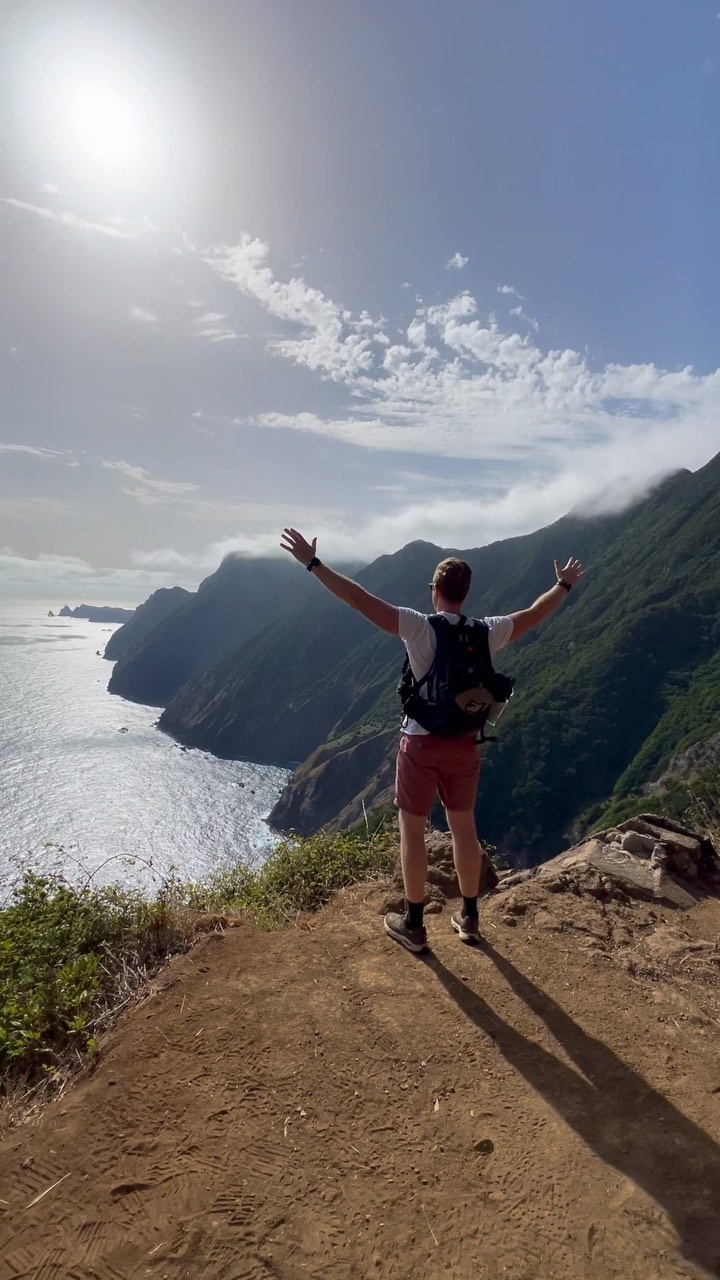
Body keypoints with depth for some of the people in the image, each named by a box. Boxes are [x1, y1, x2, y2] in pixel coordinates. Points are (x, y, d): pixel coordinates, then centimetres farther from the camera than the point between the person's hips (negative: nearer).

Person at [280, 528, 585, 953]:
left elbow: (362, 600, -21)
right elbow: (534, 615, 13)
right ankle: (469, 917, 32)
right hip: (465, 744, 4)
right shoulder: (487, 632, -3)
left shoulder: (419, 627, -15)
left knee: (412, 830, 10)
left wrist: (313, 563, -17)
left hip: (422, 743, -4)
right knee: (464, 827, 18)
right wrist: (564, 585, 30)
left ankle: (413, 924, 21)